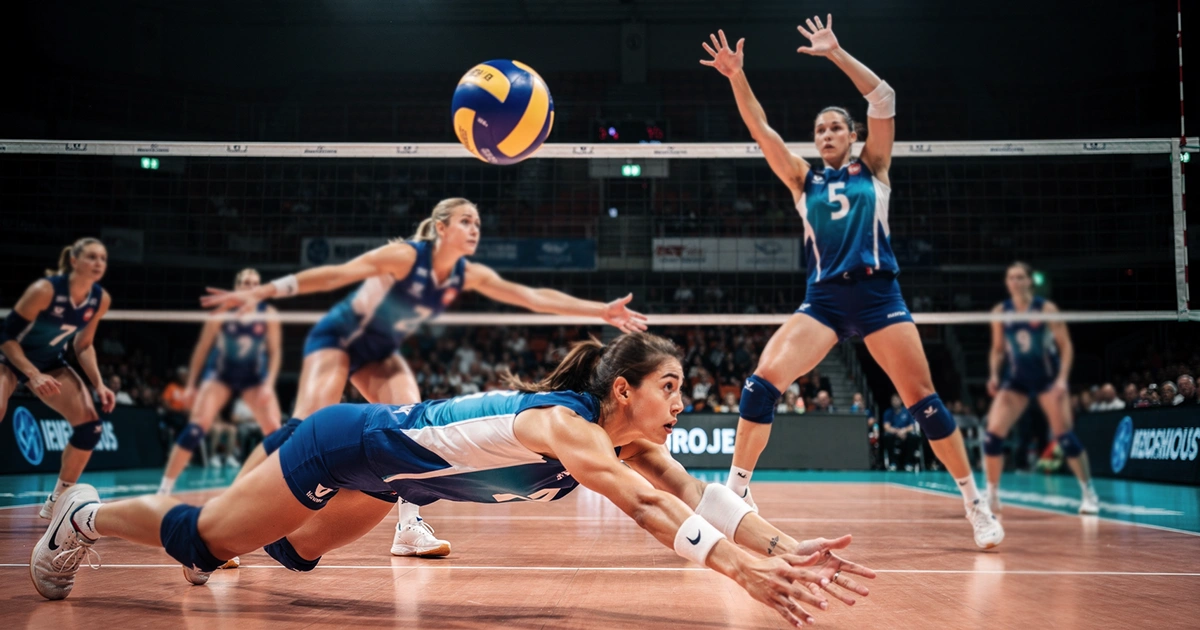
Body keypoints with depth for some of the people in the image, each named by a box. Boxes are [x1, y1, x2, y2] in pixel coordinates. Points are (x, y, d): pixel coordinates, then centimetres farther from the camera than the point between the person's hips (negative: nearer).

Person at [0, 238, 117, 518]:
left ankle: (58, 500, 7)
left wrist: (99, 385, -12)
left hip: (50, 362, 6)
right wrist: (34, 375, -33)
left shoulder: (101, 299, -13)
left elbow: (83, 346, 0)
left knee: (90, 427, -10)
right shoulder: (45, 289, -29)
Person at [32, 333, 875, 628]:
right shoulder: (561, 423, -36)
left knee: (296, 553, 28)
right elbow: (645, 506, -51)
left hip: (392, 470, 8)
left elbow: (695, 493, -22)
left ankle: (194, 531, 52)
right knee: (207, 538, 6)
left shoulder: (629, 440, -11)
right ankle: (87, 516, 31)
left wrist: (781, 547, -35)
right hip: (347, 444, -8)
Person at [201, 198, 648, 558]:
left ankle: (409, 527, -11)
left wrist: (601, 311, -11)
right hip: (336, 337, -6)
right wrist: (259, 293, -31)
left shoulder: (468, 275, -9)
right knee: (306, 426, -23)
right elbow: (334, 275, -28)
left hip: (379, 353, 7)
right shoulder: (406, 255, -27)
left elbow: (535, 297, -8)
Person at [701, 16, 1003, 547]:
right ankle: (737, 490, -7)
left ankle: (974, 502, 10)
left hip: (877, 293, -1)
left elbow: (884, 100, 0)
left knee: (923, 399, -3)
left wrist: (836, 54, -6)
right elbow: (761, 130, 5)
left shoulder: (873, 169, 11)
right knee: (761, 382, -16)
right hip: (823, 299, 2)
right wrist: (737, 77, -6)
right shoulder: (804, 180, 15)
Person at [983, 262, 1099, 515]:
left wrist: (1062, 379, -17)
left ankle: (1089, 494, 9)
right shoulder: (1000, 312, 1)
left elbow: (1066, 346, -6)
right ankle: (992, 497, 3)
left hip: (1047, 377, -3)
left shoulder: (1046, 309, -8)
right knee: (992, 435, -10)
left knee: (1065, 436, -8)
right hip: (1016, 379, 3)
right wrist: (994, 375, -5)